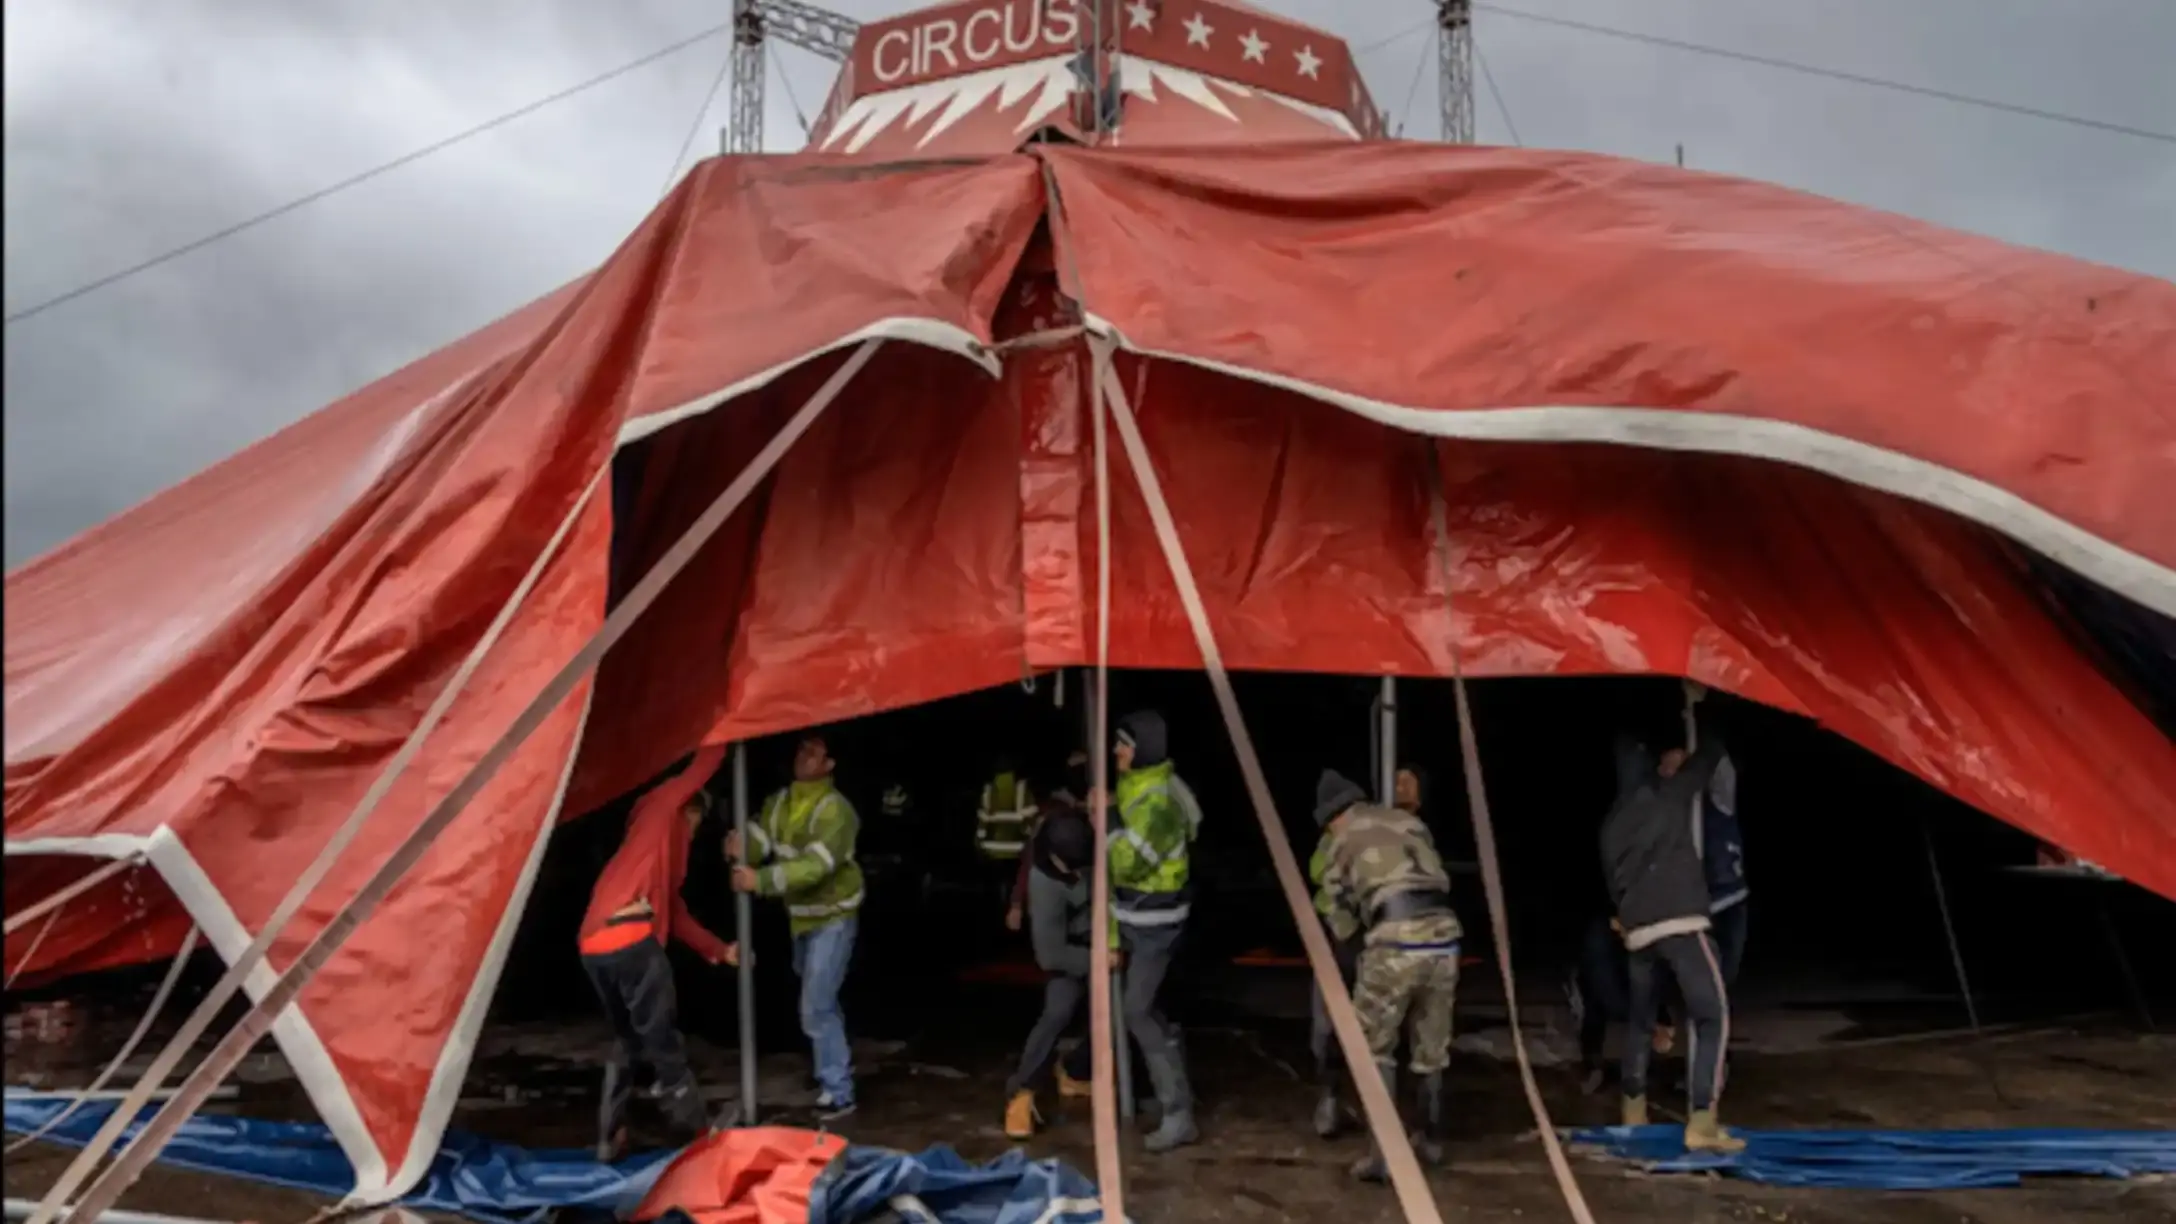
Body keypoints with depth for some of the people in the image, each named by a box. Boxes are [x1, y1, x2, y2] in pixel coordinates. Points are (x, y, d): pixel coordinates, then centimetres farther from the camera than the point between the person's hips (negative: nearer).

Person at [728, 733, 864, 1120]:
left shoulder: (836, 810, -23)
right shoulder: (777, 803, 1)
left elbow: (816, 865, -33)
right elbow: (757, 844, -9)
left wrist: (761, 881, -42)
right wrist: (738, 848, -34)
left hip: (833, 916, -8)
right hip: (800, 915, 8)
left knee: (816, 1005, -11)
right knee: (818, 997, 25)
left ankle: (838, 1090, -1)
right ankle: (838, 1059, 47)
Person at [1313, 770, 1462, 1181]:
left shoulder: (1342, 843, 12)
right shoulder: (1408, 821, 21)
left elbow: (1343, 925, 17)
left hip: (1395, 944, -4)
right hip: (1443, 938, 5)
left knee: (1374, 1048, 10)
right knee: (1431, 1048, 20)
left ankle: (1383, 1152, 3)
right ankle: (1431, 1141, 34)